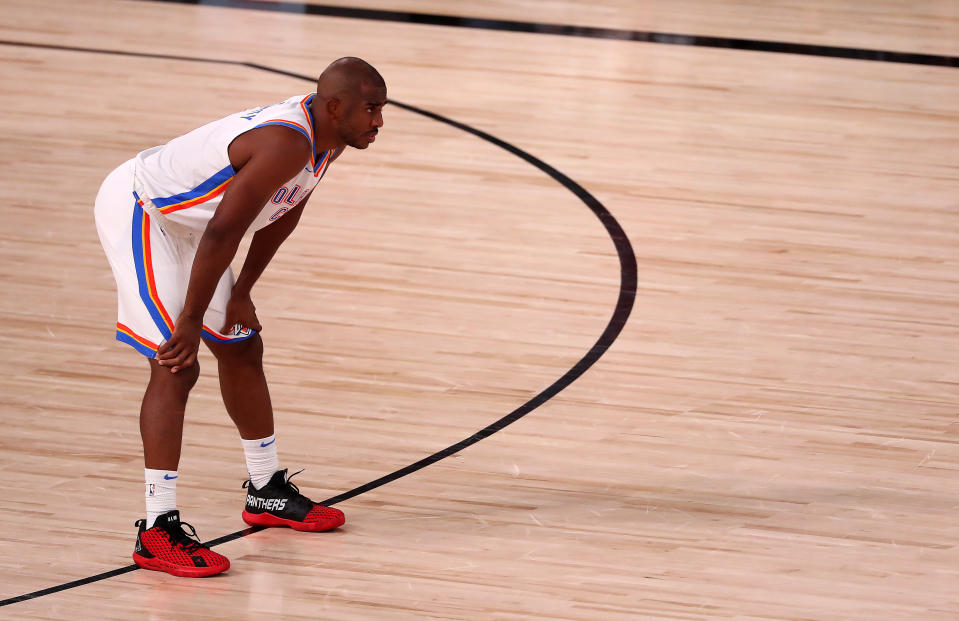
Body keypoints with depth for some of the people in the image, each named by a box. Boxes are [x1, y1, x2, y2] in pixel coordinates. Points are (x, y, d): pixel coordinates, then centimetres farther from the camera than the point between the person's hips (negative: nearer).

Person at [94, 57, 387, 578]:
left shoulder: (327, 135, -4)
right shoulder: (287, 144, -34)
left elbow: (282, 215, 10)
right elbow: (222, 233, -33)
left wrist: (242, 293, 9)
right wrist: (190, 323, -28)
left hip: (180, 218, 10)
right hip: (137, 213, -10)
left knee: (242, 349, 17)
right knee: (176, 366, -16)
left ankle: (266, 492, 33)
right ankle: (158, 530, -15)